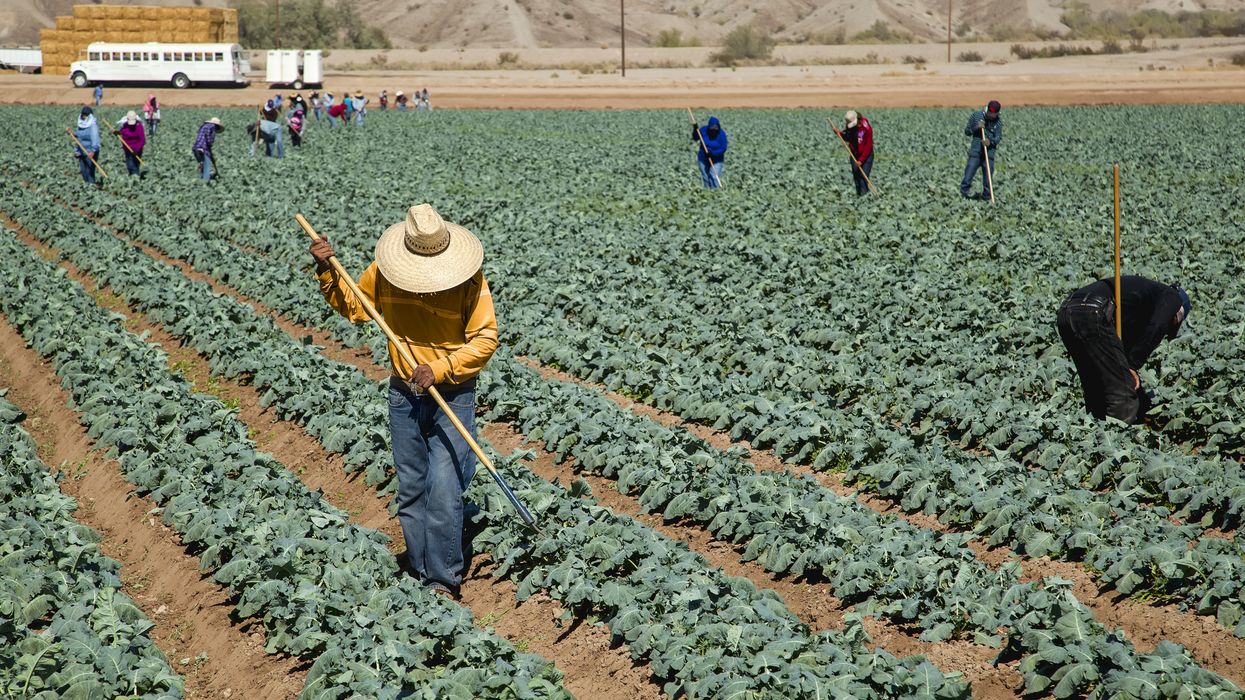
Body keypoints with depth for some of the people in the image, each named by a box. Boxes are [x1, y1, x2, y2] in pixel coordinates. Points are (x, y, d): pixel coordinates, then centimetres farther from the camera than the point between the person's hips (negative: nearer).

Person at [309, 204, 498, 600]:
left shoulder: (469, 279, -17)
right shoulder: (383, 273, -5)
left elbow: (485, 338, -14)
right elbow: (353, 306, 13)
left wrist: (439, 370, -23)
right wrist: (327, 272, -3)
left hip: (453, 396, -4)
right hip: (404, 394, 5)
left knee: (443, 492, -10)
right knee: (410, 492, 12)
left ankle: (443, 582, 2)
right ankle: (421, 576, 25)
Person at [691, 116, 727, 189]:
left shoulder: (721, 134, -19)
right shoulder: (703, 130, -13)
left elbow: (723, 149, -18)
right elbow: (695, 138, 3)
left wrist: (713, 153, -30)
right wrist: (695, 130, -16)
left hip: (716, 159, -3)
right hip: (703, 158, 3)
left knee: (715, 178, -13)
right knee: (706, 178, 9)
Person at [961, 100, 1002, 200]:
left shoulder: (998, 121, 2)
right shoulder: (976, 115, 1)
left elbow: (998, 138, -4)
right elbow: (966, 131, 5)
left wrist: (990, 142, -25)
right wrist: (976, 128, -14)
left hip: (989, 151, 1)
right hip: (975, 150, 0)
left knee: (988, 177, -2)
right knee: (968, 174, -7)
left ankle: (986, 197, 10)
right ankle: (963, 194, 4)